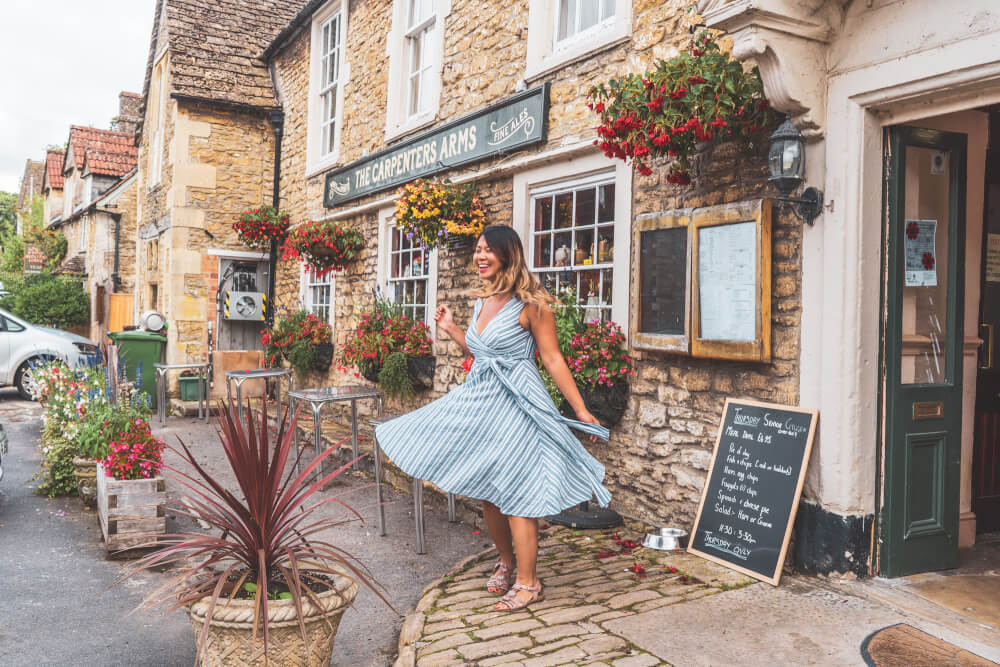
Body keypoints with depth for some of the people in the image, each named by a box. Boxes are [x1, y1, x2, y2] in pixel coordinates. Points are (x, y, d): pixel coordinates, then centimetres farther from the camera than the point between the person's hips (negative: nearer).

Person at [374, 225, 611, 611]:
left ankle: (528, 583, 13)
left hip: (515, 406, -8)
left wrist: (581, 411, -11)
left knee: (515, 496, -3)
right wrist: (450, 329, 18)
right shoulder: (482, 301, 11)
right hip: (478, 402, 8)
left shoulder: (530, 304, -12)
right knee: (486, 495, 15)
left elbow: (553, 360, -10)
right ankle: (506, 562, 37)